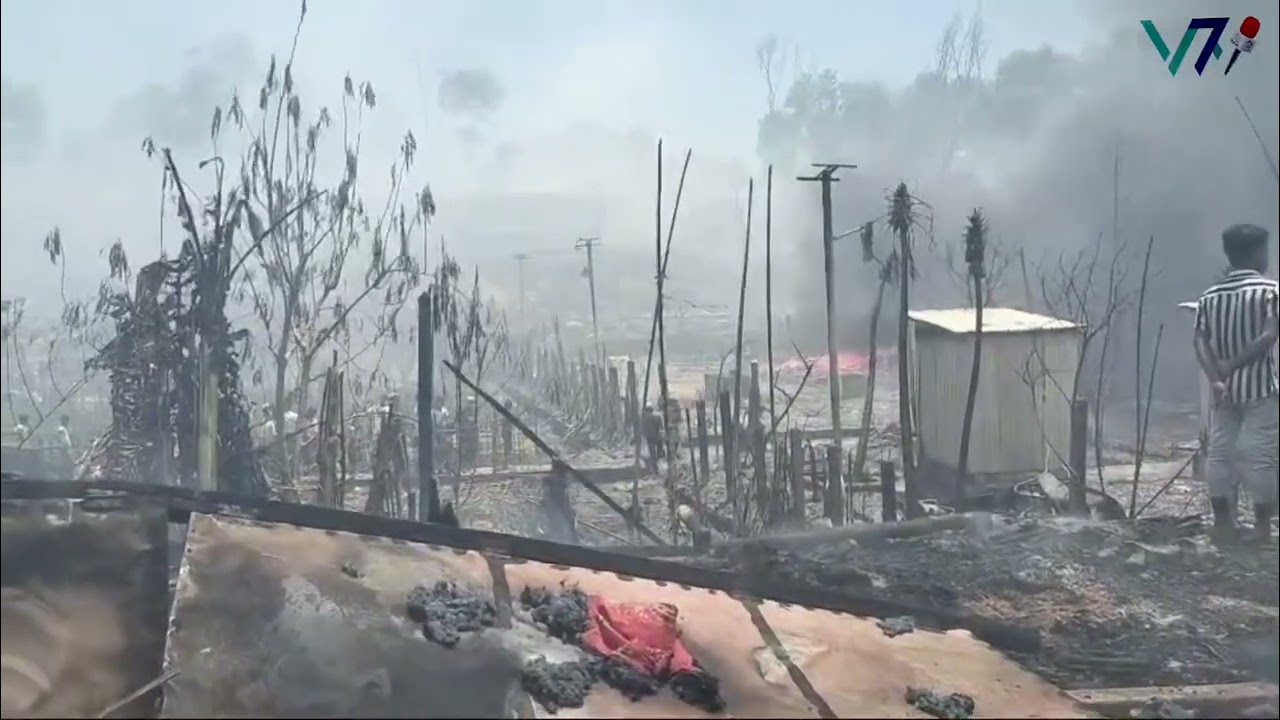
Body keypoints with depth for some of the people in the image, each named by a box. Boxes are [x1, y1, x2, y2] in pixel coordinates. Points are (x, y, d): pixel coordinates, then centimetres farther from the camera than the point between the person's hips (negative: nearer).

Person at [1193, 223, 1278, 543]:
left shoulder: (1209, 296, 7)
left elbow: (1201, 342, -3)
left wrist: (1216, 379, -11)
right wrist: (1232, 365, -13)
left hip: (1223, 389, 5)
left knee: (1219, 452, 9)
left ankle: (1222, 521, 14)